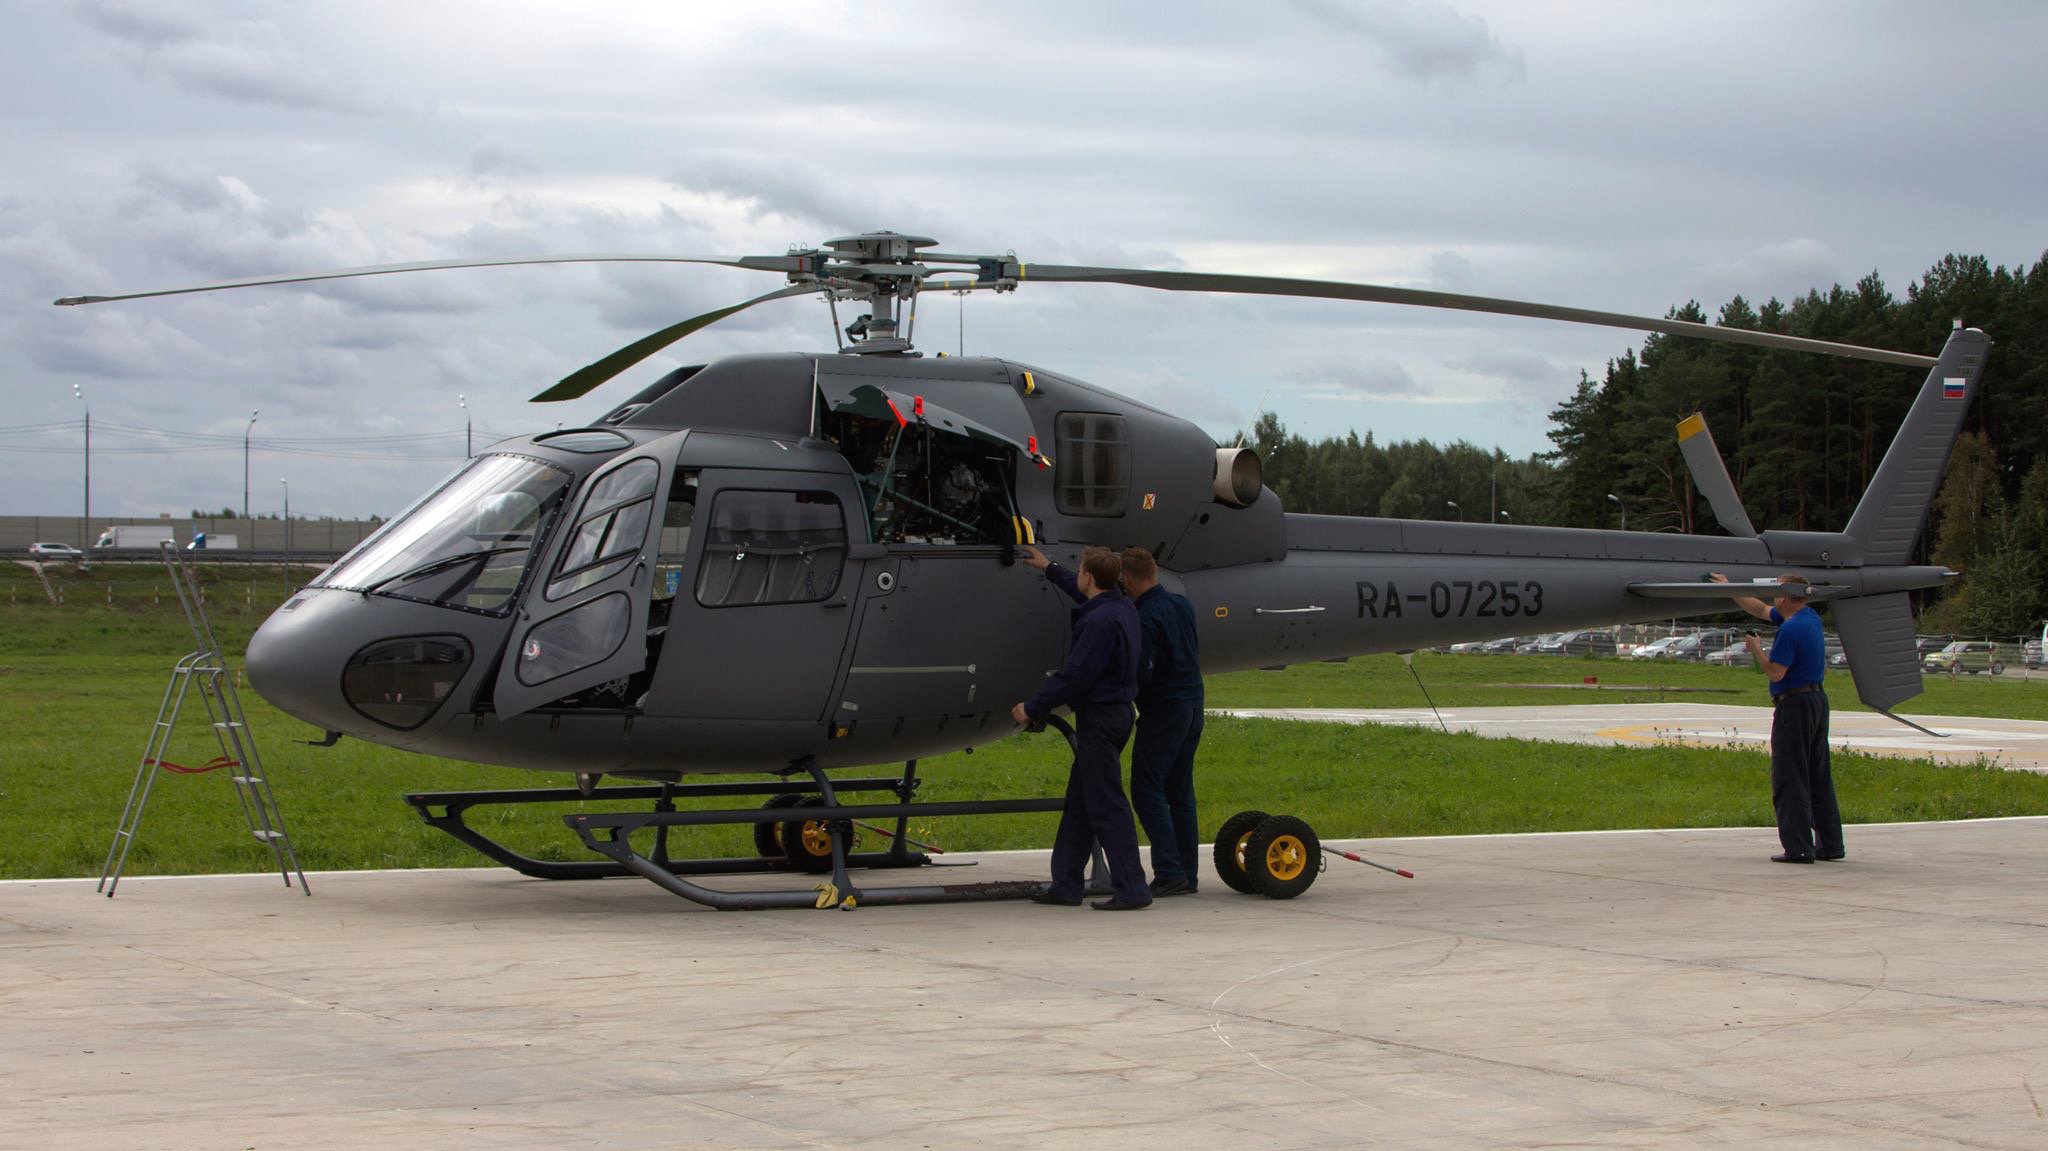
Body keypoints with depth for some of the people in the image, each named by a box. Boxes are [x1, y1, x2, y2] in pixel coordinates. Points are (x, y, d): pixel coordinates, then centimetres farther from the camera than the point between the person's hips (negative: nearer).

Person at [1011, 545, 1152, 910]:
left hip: (1100, 717, -10)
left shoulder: (1101, 620, -22)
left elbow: (1076, 674, -22)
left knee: (1106, 805, -7)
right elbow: (1084, 593, 33)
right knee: (1079, 803, 14)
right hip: (1116, 712, 10)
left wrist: (1033, 708, -13)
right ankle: (1066, 884, 19)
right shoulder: (1121, 607, 9)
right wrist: (1049, 569, 45)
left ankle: (1131, 889, -8)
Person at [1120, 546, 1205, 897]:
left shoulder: (1145, 618, -18)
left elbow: (1142, 674, -20)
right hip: (1193, 704, 9)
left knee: (1147, 789, -5)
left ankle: (1169, 872, -13)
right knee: (1180, 792, 13)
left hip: (1163, 710, -9)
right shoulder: (1182, 605, 9)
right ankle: (1188, 874, 13)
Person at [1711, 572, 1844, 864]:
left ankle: (1798, 848, -10)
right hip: (1817, 699, 9)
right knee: (1819, 777, 12)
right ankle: (1830, 844, 14)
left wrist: (1756, 650, -3)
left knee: (1790, 780, -6)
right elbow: (1761, 610, 25)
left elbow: (1775, 673, -18)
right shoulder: (1811, 618, 12)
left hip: (1794, 704, -9)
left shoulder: (1791, 629, -18)